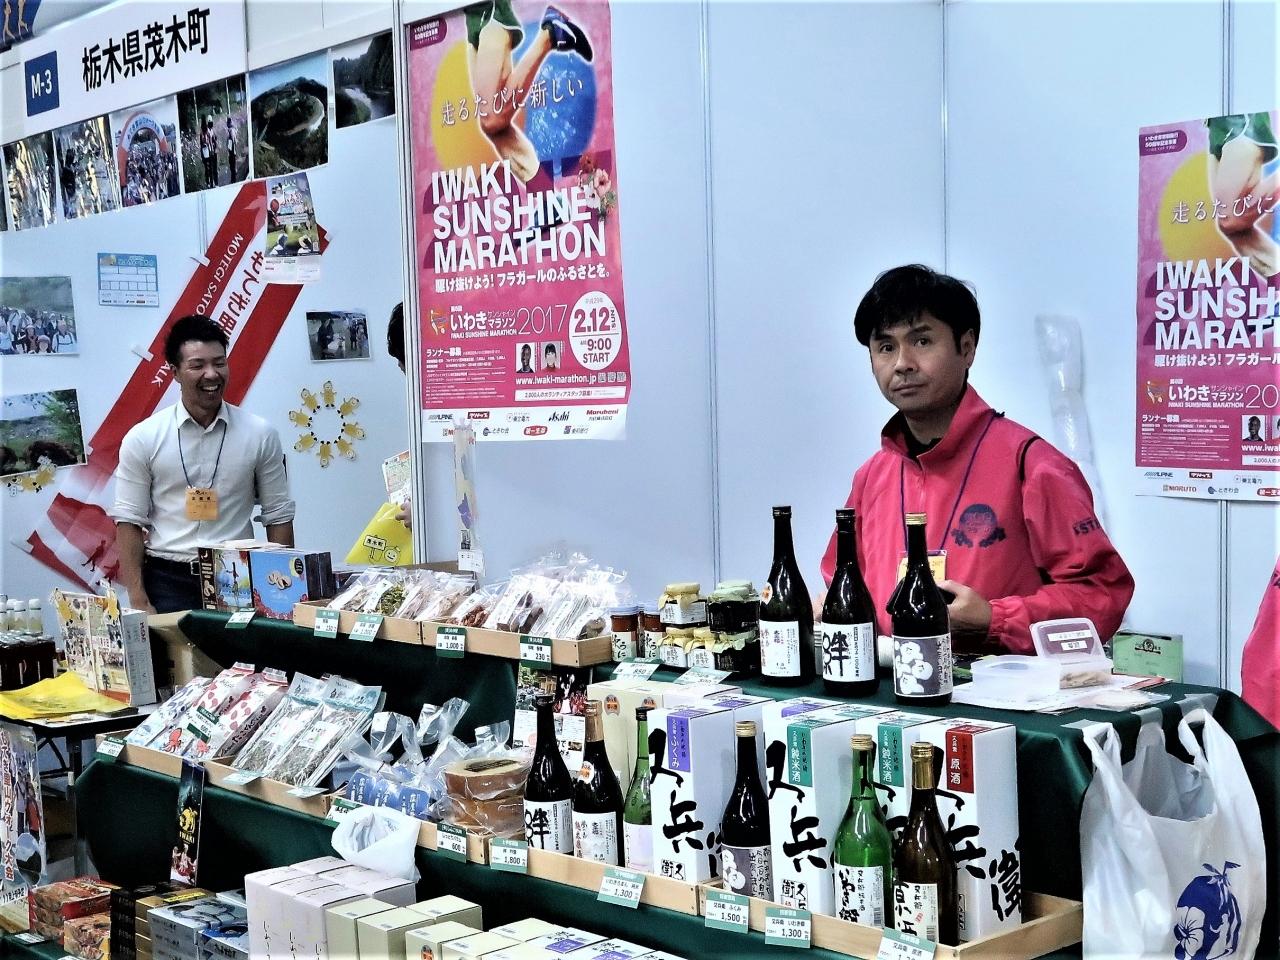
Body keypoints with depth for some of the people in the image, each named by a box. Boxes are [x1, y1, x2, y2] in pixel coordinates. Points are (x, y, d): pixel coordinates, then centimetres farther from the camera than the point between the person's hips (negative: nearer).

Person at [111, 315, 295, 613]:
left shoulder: (260, 434, 1)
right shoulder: (143, 438, -1)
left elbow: (278, 517, 6)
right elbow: (129, 521, 0)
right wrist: (138, 602, -6)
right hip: (167, 582, -1)